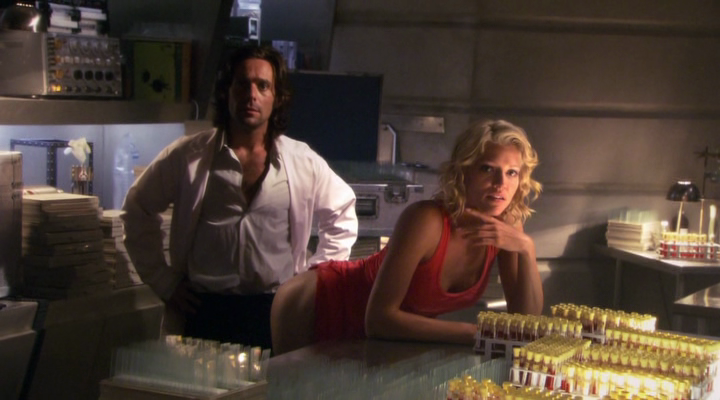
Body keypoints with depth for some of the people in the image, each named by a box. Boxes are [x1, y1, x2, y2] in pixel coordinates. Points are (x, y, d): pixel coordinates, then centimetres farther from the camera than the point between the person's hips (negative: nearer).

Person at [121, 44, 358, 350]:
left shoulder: (304, 163, 3)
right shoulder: (187, 157, 0)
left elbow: (342, 216, 18)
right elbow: (138, 211, 11)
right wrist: (164, 282, 7)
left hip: (277, 312, 1)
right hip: (205, 311, 0)